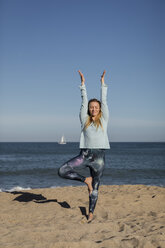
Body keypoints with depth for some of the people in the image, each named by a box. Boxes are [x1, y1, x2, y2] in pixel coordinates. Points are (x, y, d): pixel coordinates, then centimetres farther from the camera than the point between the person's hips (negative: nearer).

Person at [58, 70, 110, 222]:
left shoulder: (103, 120, 10)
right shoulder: (85, 120, 11)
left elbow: (104, 101, 10)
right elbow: (84, 101, 10)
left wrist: (103, 83, 12)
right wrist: (83, 83, 12)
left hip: (99, 156, -1)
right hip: (84, 154, 1)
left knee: (95, 187, 5)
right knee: (62, 171, -16)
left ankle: (91, 213, 21)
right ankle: (85, 180, 6)